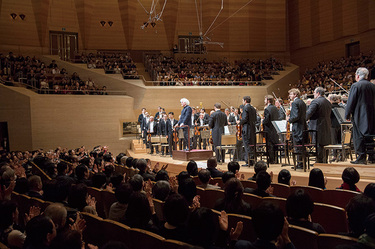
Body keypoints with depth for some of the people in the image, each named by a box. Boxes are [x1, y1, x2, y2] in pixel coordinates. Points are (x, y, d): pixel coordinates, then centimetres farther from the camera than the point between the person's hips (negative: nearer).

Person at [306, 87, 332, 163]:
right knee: (322, 144, 15)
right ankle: (323, 160, 20)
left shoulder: (315, 102, -13)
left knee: (318, 145, -4)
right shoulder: (328, 102, 14)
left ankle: (319, 161, -3)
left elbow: (309, 113, -19)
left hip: (318, 126, -8)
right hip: (326, 126, 8)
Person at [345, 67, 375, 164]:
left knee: (359, 136, -2)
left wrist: (348, 115, -2)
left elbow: (351, 102, -10)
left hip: (359, 116, -6)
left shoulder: (355, 86, -9)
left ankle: (361, 157, -3)